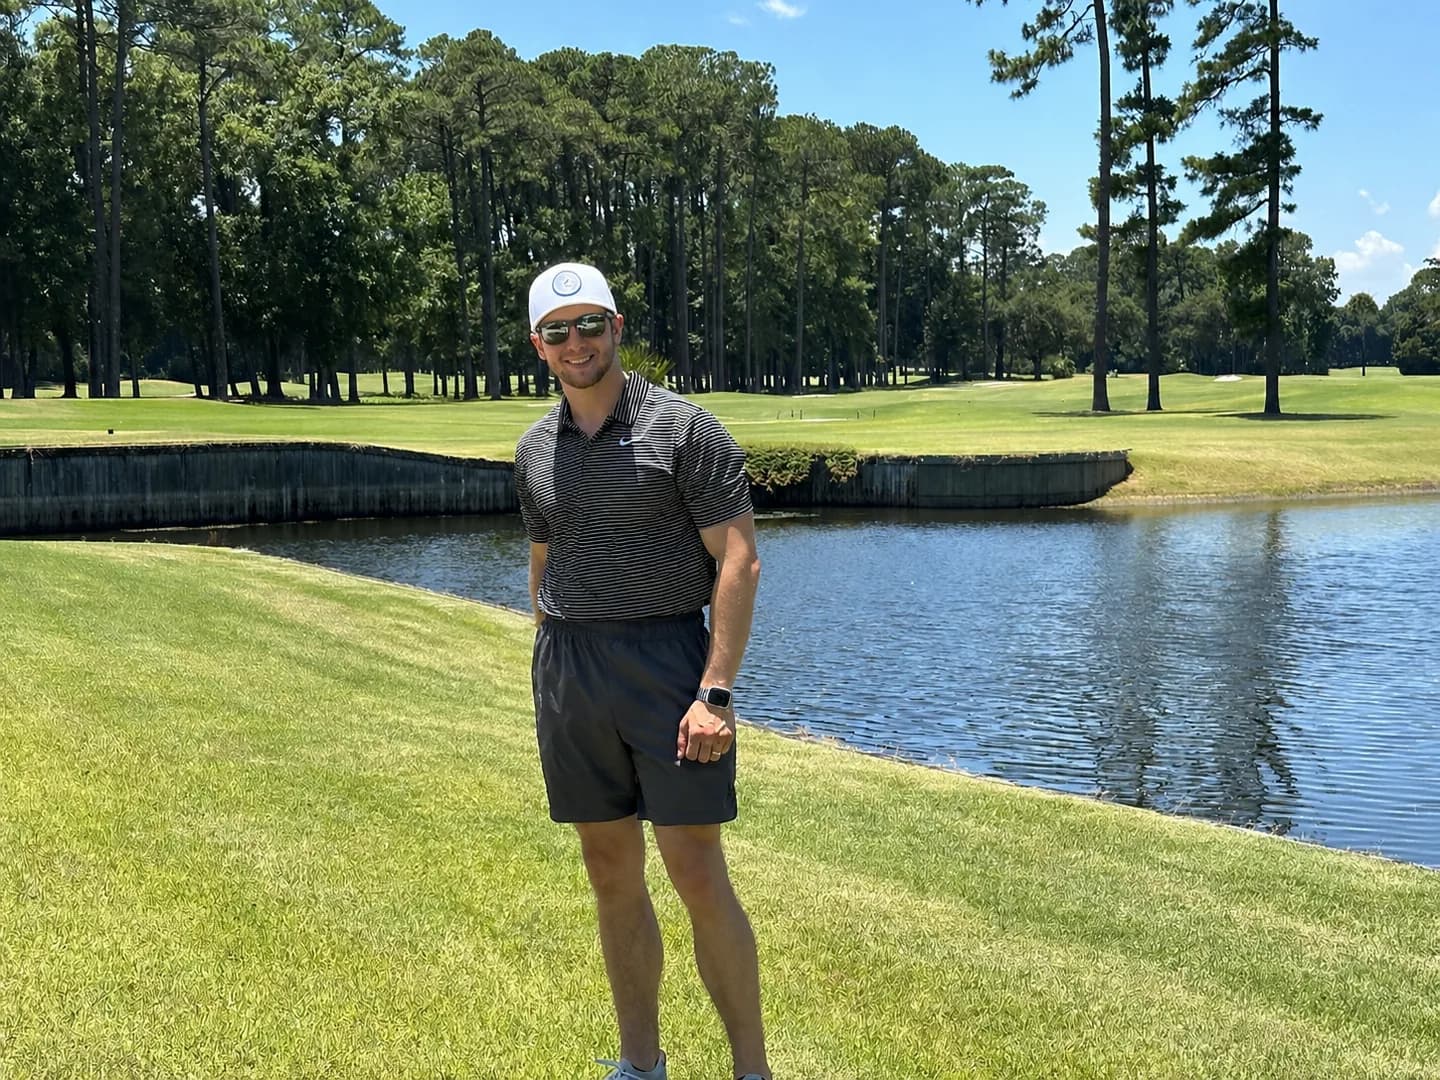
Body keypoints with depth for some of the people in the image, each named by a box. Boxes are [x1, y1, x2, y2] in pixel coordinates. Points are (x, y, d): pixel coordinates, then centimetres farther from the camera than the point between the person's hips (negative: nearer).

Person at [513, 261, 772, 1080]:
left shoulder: (684, 428, -7)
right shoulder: (535, 449, 10)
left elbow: (738, 560, -12)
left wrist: (717, 692, -19)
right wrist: (552, 679, 17)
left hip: (666, 658, -5)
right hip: (568, 674, 5)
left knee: (698, 873, -6)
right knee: (612, 875, 11)